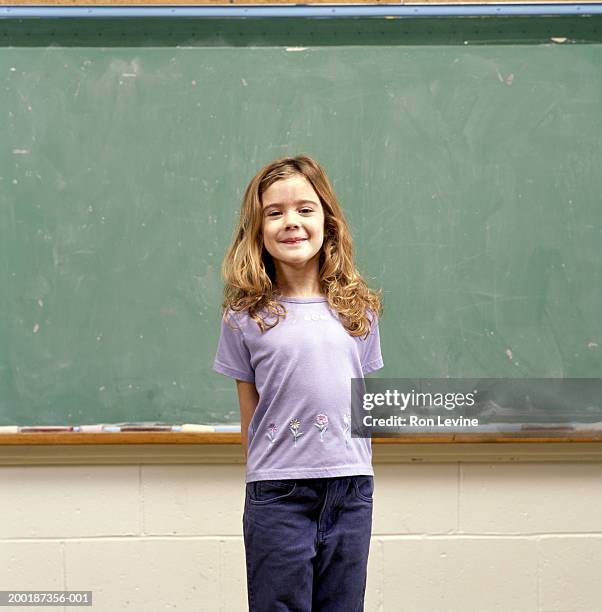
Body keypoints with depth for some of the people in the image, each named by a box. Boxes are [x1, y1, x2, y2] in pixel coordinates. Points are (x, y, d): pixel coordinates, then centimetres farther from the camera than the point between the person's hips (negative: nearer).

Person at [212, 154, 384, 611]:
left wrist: (354, 470, 8)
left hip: (351, 489, 3)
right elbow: (250, 418, 3)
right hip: (278, 497, -2)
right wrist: (266, 477, 2)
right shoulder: (245, 317, -1)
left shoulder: (359, 309, 6)